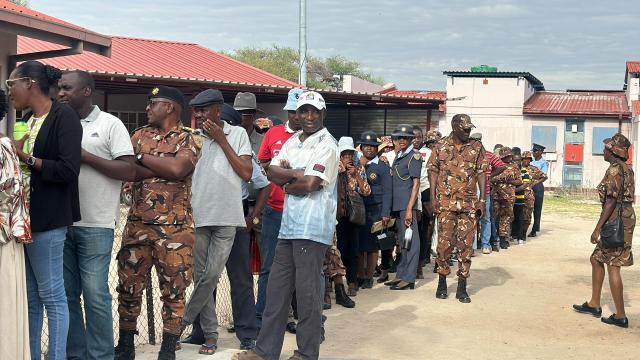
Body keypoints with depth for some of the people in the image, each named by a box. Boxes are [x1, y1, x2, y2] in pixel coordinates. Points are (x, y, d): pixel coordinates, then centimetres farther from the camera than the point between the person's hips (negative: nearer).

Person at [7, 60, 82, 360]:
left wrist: (25, 156, -13)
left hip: (48, 221, -8)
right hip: (25, 218, 8)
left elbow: (68, 170, -18)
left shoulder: (64, 116, -10)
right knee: (29, 297, 13)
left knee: (51, 296, 0)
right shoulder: (28, 119, 14)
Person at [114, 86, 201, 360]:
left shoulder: (189, 138, 1)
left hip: (175, 227, -4)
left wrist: (142, 157, -7)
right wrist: (163, 169, -14)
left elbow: (178, 168, -17)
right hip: (137, 224, 4)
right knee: (128, 286, 8)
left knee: (174, 289, 3)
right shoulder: (140, 134, 13)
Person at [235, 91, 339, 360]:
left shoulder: (326, 145, -7)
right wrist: (297, 172, -8)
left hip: (312, 227, -7)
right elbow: (272, 172, 6)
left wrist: (287, 183, 0)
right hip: (288, 223, 7)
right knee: (277, 288, 10)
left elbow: (311, 184, -16)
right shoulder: (293, 141, 16)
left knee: (307, 291, 0)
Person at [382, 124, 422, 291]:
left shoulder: (414, 155, -6)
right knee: (403, 241, 14)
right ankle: (401, 275, 21)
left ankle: (409, 279, -2)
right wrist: (388, 211, 17)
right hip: (398, 206, 8)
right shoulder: (398, 157, 18)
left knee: (410, 241, -5)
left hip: (408, 206, -8)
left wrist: (409, 209, -18)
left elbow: (416, 183, -12)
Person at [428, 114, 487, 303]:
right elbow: (433, 172, 4)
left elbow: (481, 173, 4)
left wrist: (482, 199, -2)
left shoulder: (477, 147, 4)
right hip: (446, 203, -1)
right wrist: (433, 199, -3)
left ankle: (462, 288, 10)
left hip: (469, 204, 1)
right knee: (444, 243, 1)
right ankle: (442, 282, 18)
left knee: (466, 245, 3)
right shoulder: (441, 147, 2)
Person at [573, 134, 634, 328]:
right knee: (597, 259, 17)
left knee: (613, 267, -5)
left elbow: (611, 201, -20)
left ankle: (620, 316, 0)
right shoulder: (626, 169, 14)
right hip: (624, 219, 10)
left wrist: (598, 228, -17)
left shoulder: (614, 170, -15)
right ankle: (594, 304, 24)